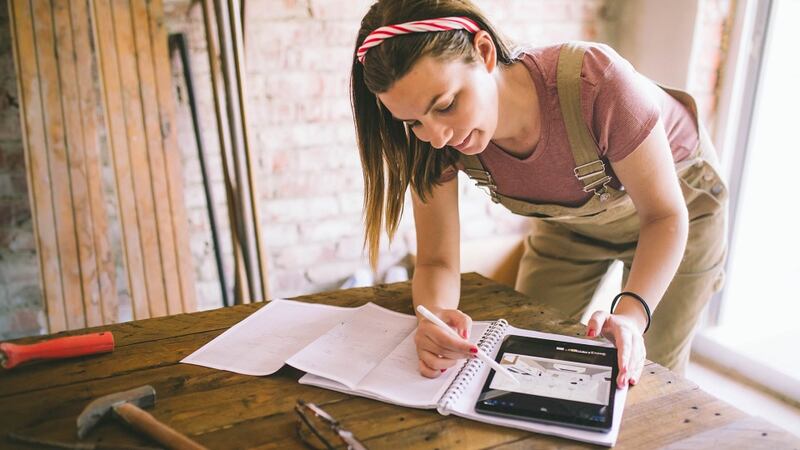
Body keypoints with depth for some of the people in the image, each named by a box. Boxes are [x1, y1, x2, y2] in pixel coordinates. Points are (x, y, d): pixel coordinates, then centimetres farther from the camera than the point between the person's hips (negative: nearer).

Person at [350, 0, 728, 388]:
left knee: (643, 378, 2)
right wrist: (434, 315, -45)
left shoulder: (595, 81, -41)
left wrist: (631, 314, -45)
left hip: (676, 204, -2)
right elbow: (436, 261, -22)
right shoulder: (435, 139, -29)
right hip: (573, 219, 3)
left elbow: (666, 215, -29)